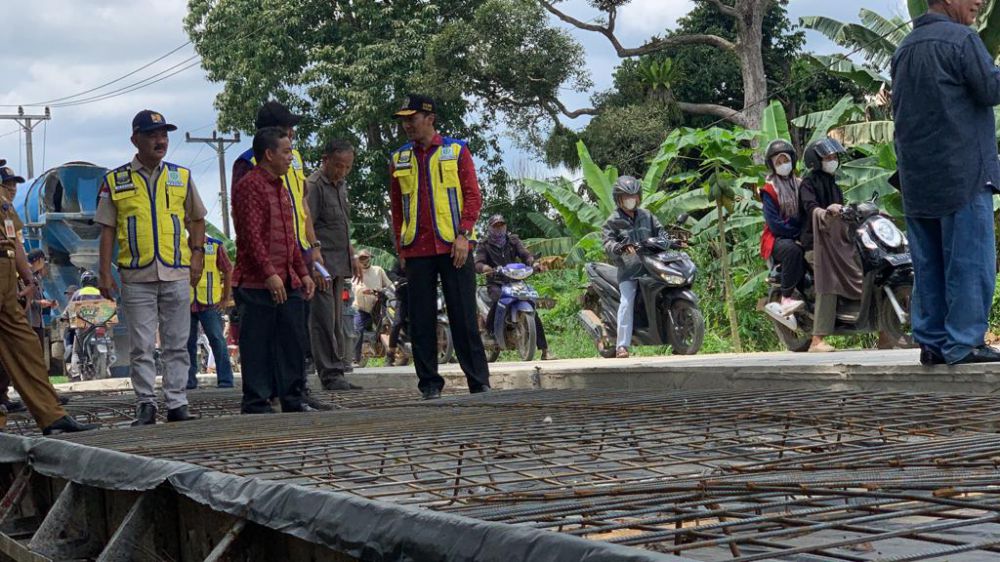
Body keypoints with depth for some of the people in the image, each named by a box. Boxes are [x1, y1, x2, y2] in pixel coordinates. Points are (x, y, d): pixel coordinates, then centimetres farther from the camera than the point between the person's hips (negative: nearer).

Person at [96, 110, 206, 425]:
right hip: (136, 276, -2)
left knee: (177, 345, 4)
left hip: (177, 273, 2)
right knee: (141, 347, 1)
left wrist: (197, 254, 5)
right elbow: (107, 230, 5)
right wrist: (105, 273, 0)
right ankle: (146, 405, 7)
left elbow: (196, 219, 17)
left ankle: (177, 405, 9)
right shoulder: (115, 181, 5)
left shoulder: (181, 177, 10)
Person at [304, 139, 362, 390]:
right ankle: (330, 375, -6)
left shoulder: (341, 185, 17)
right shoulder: (313, 186, -11)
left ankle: (337, 372, 15)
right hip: (322, 264, -9)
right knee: (323, 320, -8)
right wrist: (315, 265, -22)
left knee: (337, 321, 10)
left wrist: (352, 257, 23)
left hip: (339, 265, 9)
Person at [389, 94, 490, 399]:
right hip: (416, 251, 3)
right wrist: (401, 247, 7)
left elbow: (473, 196, -1)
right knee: (421, 319, 3)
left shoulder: (456, 150, 3)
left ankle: (479, 382, 6)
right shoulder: (400, 159, 12)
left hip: (453, 247, -3)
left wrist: (463, 235, -11)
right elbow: (397, 207, 15)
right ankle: (429, 383, 11)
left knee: (464, 316, -1)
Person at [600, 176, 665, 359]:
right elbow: (607, 243, -7)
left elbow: (659, 231, 23)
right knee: (627, 302, -20)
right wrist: (621, 247, -27)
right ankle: (622, 346, -22)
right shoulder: (613, 221, 4)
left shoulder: (646, 216, 18)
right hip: (628, 270, -5)